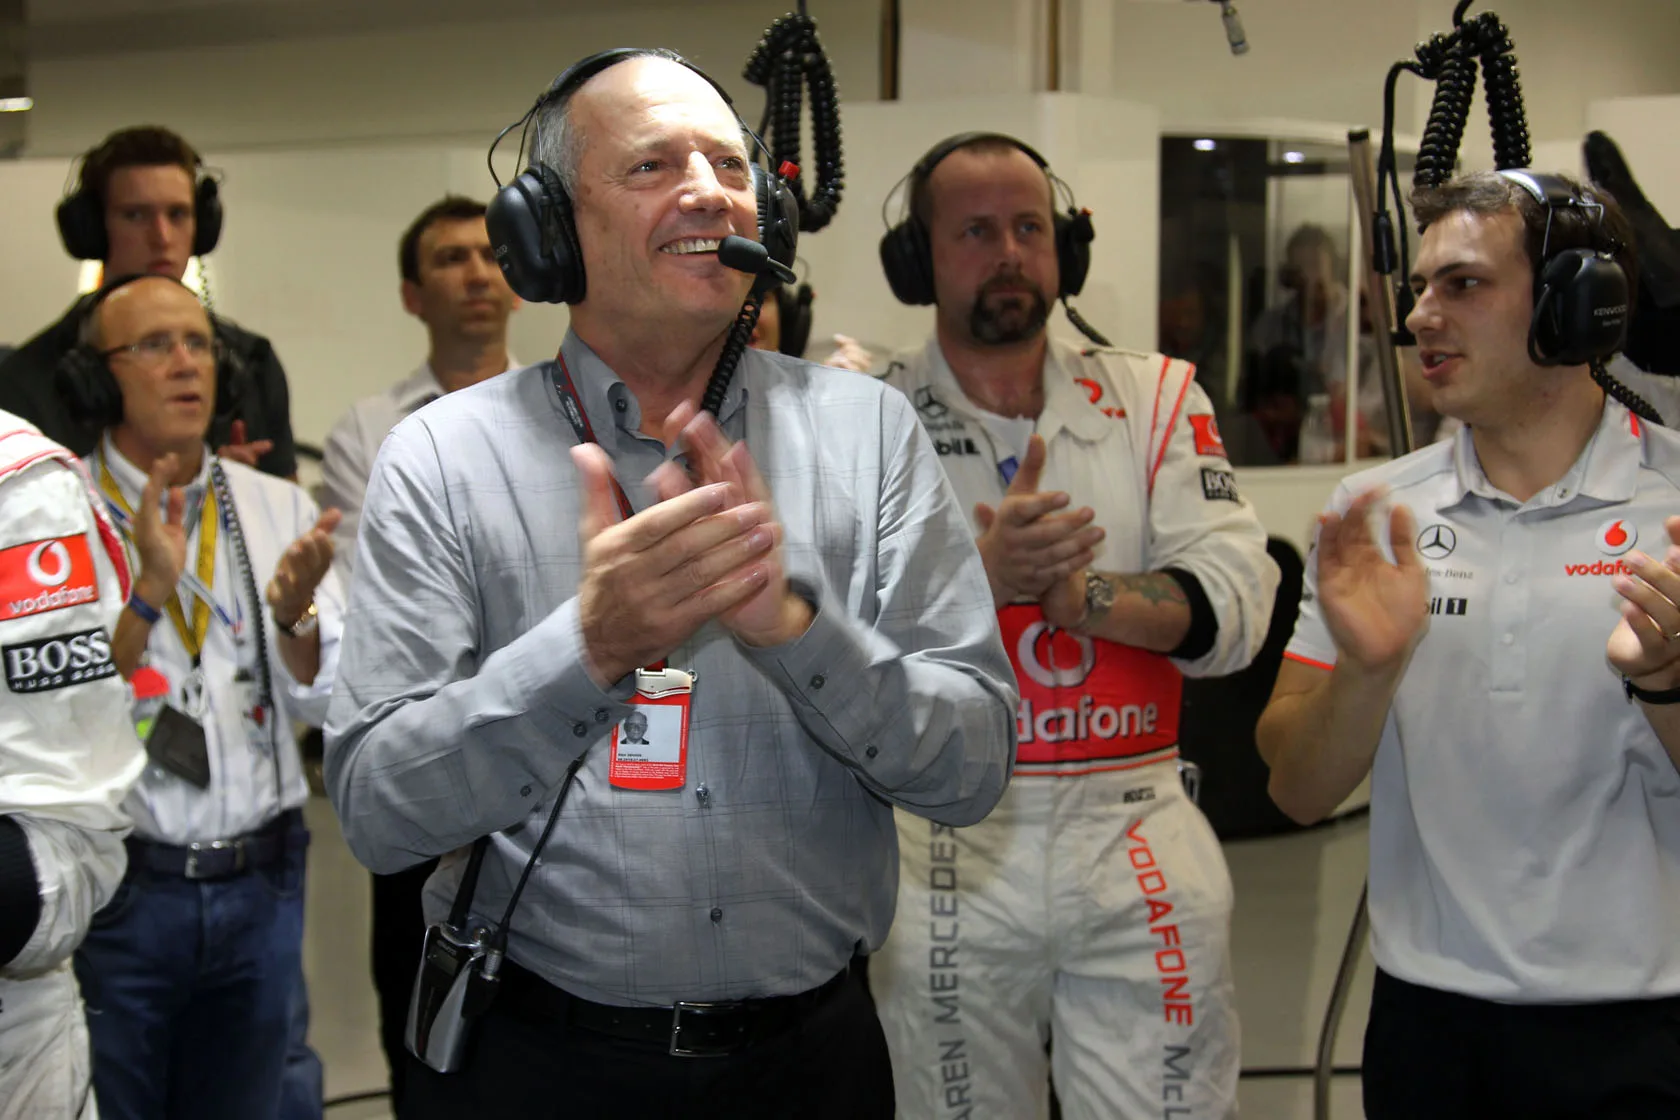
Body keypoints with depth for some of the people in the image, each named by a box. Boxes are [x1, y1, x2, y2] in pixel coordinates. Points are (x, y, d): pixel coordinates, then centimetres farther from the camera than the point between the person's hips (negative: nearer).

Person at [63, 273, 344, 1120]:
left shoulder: (279, 506, 5)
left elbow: (323, 701, 1)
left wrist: (295, 613, -18)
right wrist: (148, 590, -24)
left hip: (262, 883, 3)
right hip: (116, 889, -3)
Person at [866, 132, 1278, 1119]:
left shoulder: (1156, 398, 6)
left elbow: (1234, 605, -5)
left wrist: (1079, 592, -19)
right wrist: (980, 574, -23)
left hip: (1141, 851, 1)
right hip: (944, 855, -1)